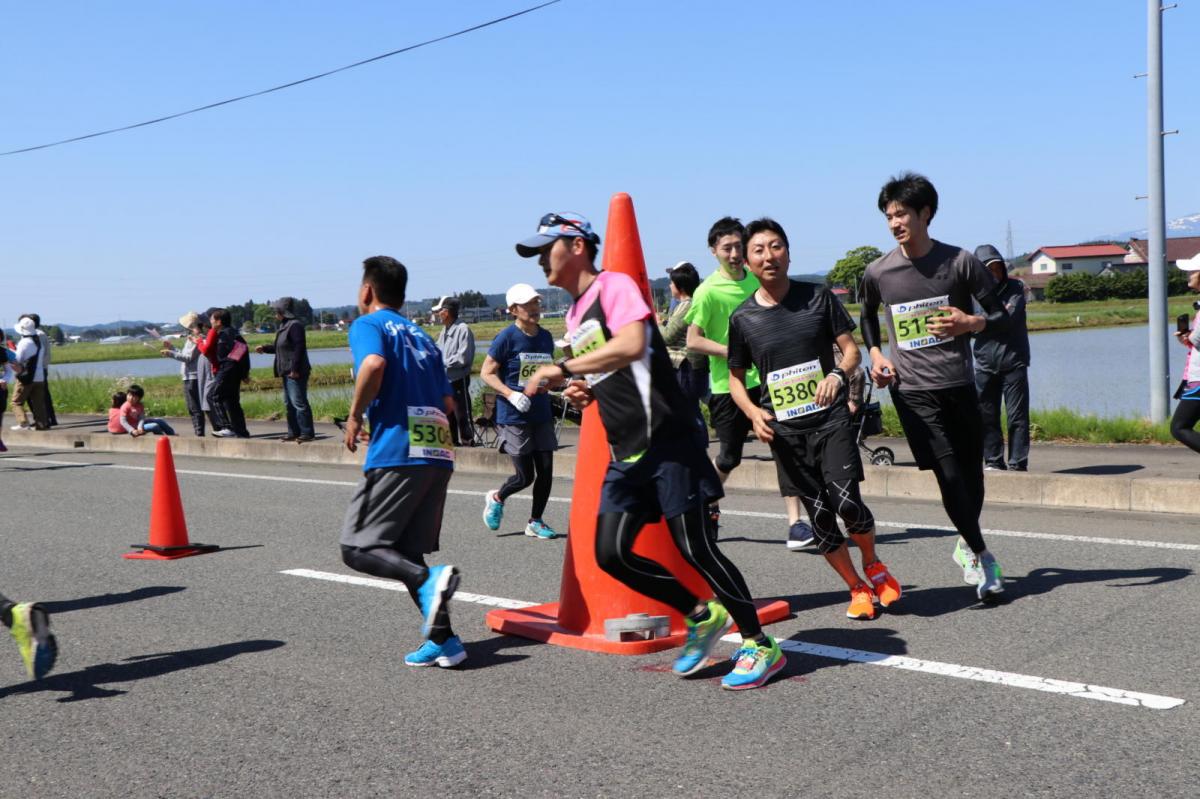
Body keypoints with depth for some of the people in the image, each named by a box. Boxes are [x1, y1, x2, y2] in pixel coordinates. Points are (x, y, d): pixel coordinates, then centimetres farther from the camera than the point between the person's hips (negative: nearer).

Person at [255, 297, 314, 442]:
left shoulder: (295, 325, -14)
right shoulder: (284, 326, 17)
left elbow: (299, 347, -21)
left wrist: (294, 369, -23)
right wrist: (265, 348, 26)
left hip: (296, 372, -11)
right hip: (287, 372, 11)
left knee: (299, 402, -10)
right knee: (289, 403, 13)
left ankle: (307, 433, -7)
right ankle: (294, 432, 18)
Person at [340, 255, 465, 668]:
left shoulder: (368, 324, 3)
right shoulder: (422, 336, 24)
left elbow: (374, 363, -20)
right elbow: (447, 402, 18)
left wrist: (355, 417, -8)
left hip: (396, 453, -7)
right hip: (438, 455, 7)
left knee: (358, 547, -1)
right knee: (406, 554, 13)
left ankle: (428, 579, -23)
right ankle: (443, 639, 4)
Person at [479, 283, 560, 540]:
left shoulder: (545, 337, 9)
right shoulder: (507, 337, -10)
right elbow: (487, 373, -9)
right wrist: (511, 394, -21)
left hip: (541, 414, 6)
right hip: (513, 417, -6)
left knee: (545, 471, 4)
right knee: (525, 476, -3)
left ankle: (535, 522, 21)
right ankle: (496, 498, 27)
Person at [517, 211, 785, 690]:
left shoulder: (615, 285, -6)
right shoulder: (574, 315, 20)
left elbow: (631, 345, -26)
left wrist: (563, 368, -22)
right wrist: (582, 393, 9)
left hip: (666, 439, -8)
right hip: (625, 453, 9)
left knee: (693, 547, -7)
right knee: (610, 553, -1)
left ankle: (760, 645, 8)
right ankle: (702, 616, 16)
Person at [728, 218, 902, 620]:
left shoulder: (818, 297, 1)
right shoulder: (743, 318, 2)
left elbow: (850, 348, 4)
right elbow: (735, 377, 11)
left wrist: (838, 374, -17)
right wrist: (753, 412, -7)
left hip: (831, 420, -1)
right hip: (785, 431, 2)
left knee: (847, 503, -15)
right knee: (819, 515, 4)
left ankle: (873, 563, 17)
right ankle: (858, 587, 23)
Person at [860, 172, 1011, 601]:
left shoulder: (960, 262, -3)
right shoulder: (878, 272, 1)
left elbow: (1001, 316, 2)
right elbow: (868, 317, 22)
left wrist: (971, 322, -18)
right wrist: (876, 353, 6)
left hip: (958, 384, 1)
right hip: (912, 390, -1)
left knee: (972, 474, 8)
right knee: (949, 475, -9)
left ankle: (967, 543, 33)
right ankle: (980, 553, 8)